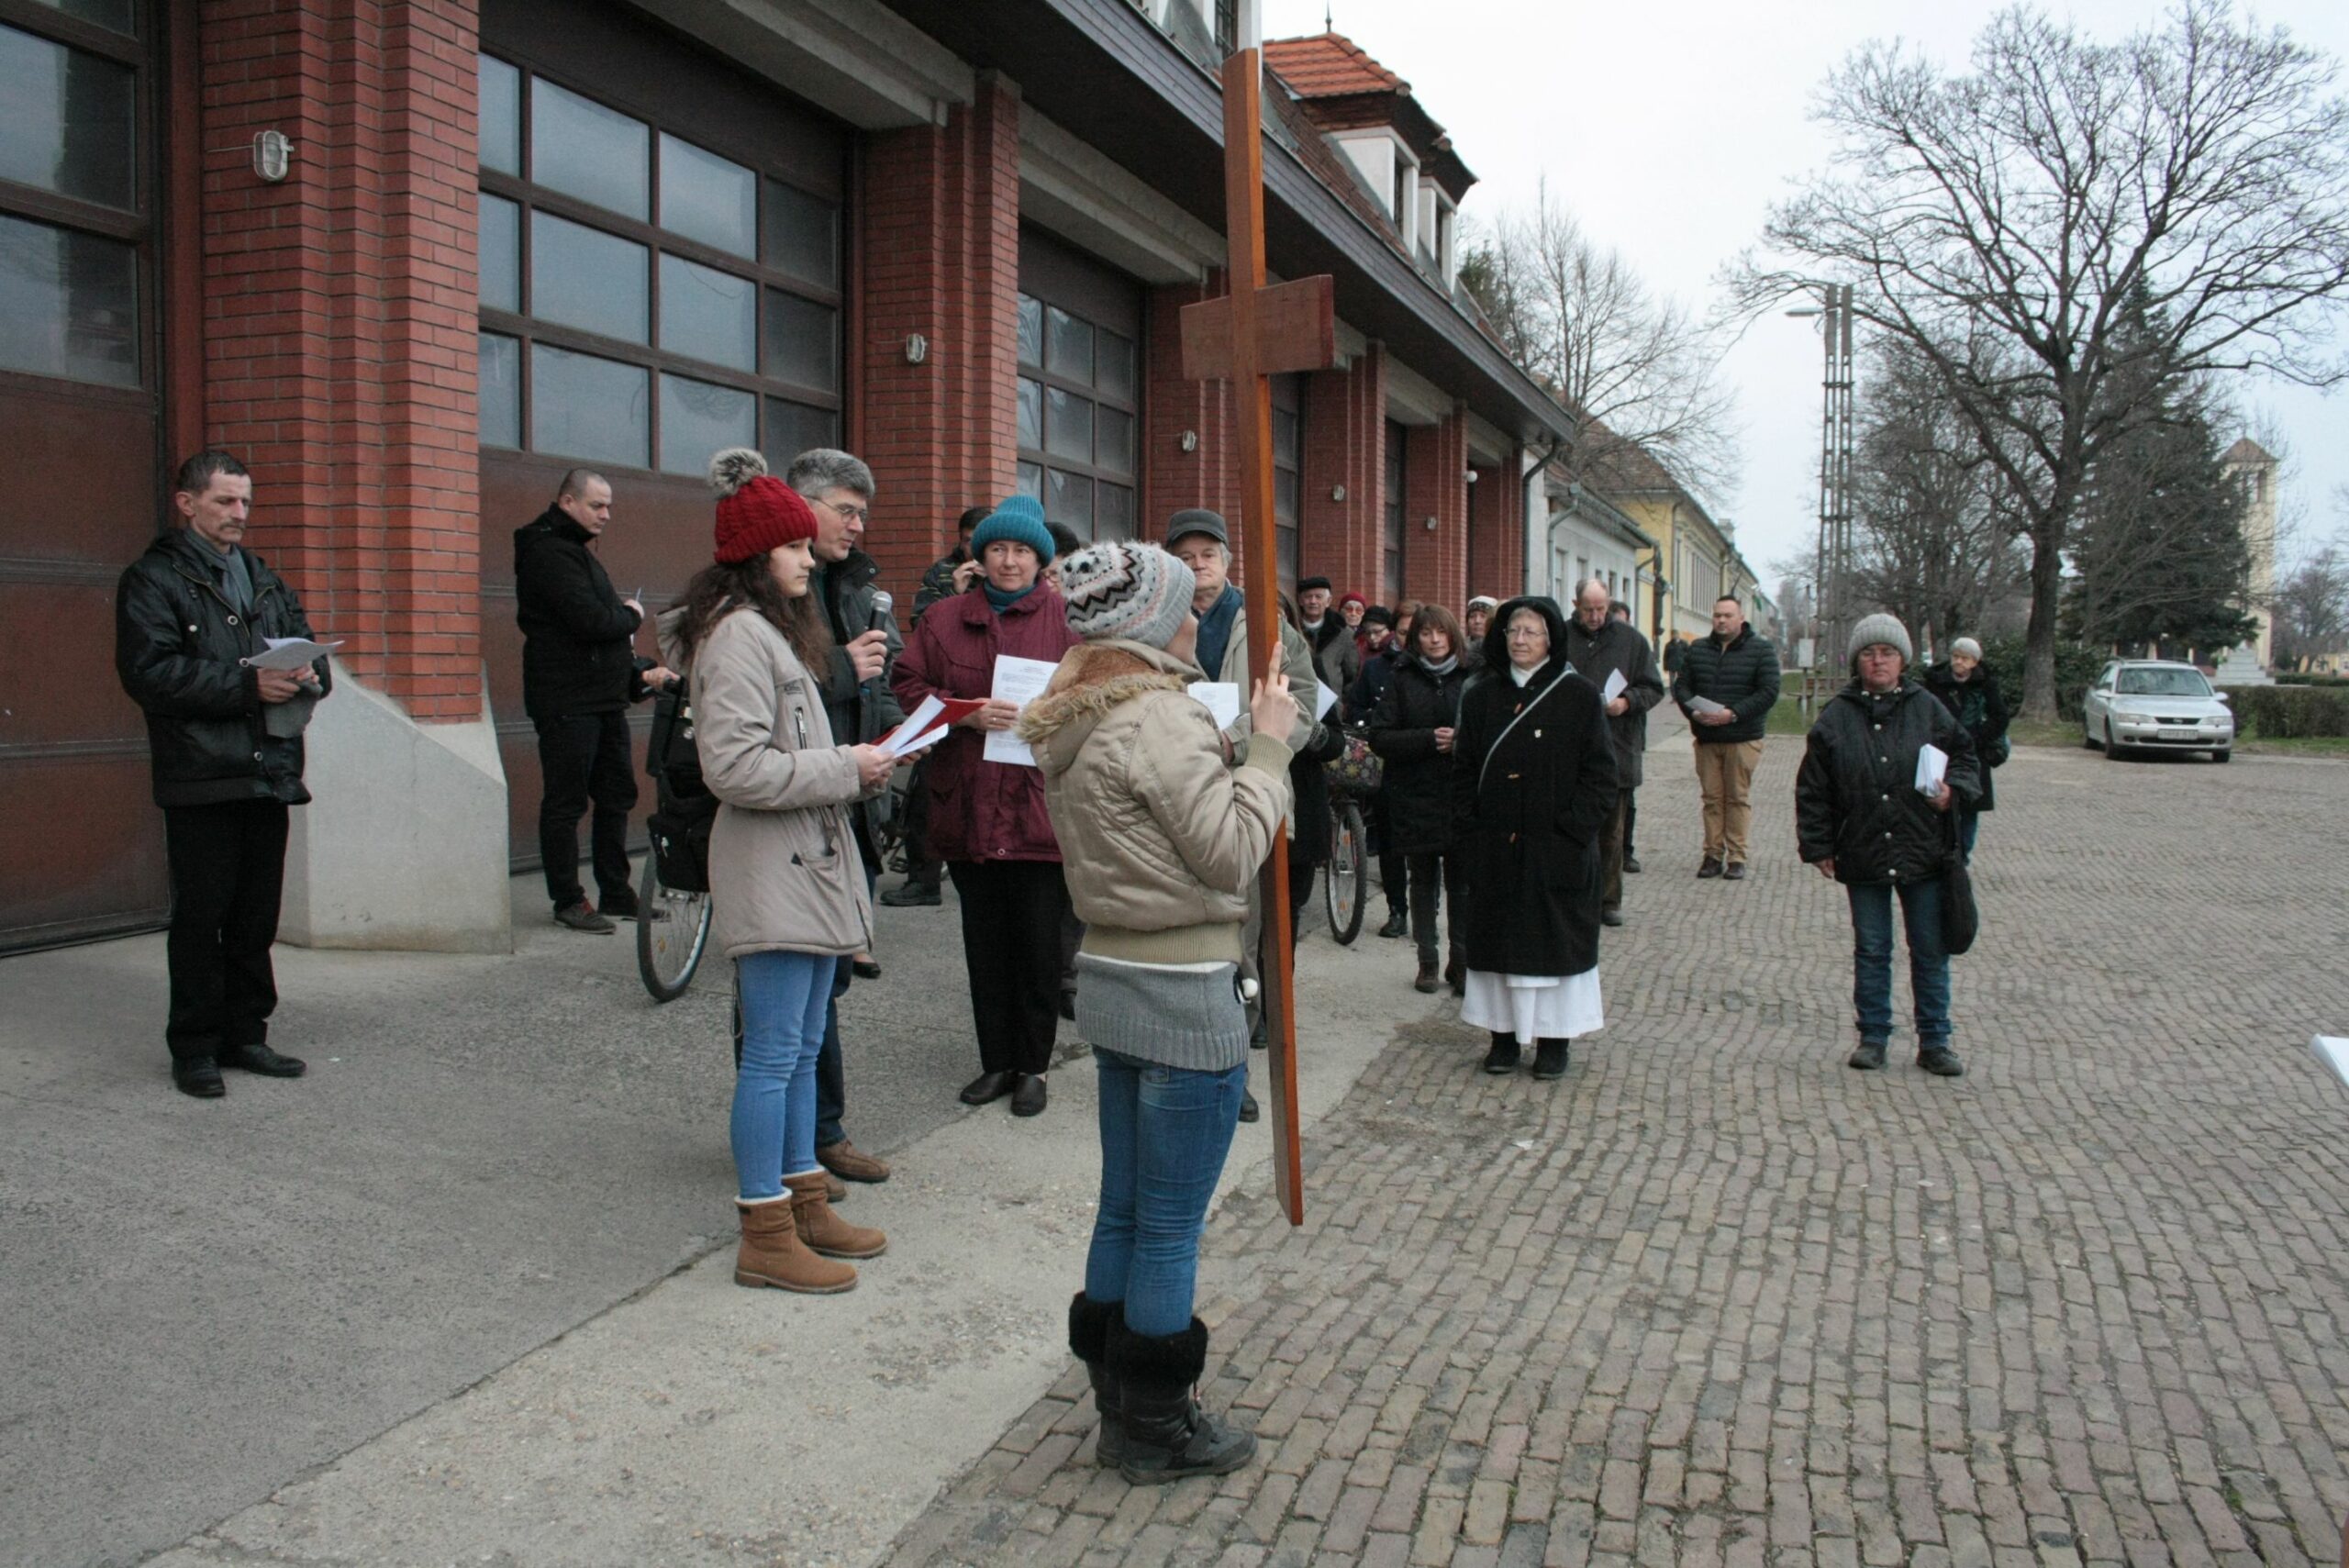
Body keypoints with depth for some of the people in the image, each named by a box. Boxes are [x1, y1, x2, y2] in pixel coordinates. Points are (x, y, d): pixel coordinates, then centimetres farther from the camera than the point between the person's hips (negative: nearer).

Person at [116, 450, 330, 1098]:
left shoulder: (263, 580, 19)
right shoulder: (153, 579, -3)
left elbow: (309, 648, 17)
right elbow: (149, 671, -15)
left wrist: (309, 675, -7)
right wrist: (247, 686, -22)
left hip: (268, 773, 6)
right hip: (200, 780, -6)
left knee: (257, 917, 12)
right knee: (201, 917, 0)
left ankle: (245, 1035, 22)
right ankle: (194, 1049, 10)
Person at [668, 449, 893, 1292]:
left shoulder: (776, 630, 20)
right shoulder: (738, 635, -14)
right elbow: (736, 767, -23)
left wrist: (860, 765, 9)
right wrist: (846, 770, -17)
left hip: (811, 865, 10)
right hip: (770, 874, -10)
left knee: (802, 1049, 16)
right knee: (773, 1055, -4)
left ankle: (805, 1204, 26)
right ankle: (766, 1236, 5)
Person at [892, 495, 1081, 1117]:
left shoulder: (1065, 617, 3)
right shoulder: (944, 620, 11)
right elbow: (908, 687, 5)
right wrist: (965, 712, -10)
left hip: (1042, 805, -3)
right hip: (967, 807, 3)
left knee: (1039, 945, 2)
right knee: (985, 944, 11)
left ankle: (1033, 1066, 15)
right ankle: (997, 1061, 23)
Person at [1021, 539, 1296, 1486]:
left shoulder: (1072, 725, 10)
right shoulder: (1159, 719, -19)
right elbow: (1232, 850, -18)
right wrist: (1269, 745, -11)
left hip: (1110, 977, 9)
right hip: (1184, 996, -9)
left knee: (1124, 1208, 19)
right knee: (1172, 1228, 4)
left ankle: (1115, 1397, 32)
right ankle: (1156, 1427, 18)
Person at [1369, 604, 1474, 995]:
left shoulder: (1470, 678, 2)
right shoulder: (1402, 680, 3)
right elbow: (1379, 737, -4)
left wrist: (1463, 740, -17)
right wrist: (1428, 740, -15)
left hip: (1461, 797, 0)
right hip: (1414, 797, 1)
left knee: (1461, 881, 0)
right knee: (1423, 880, 10)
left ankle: (1461, 961, 11)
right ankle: (1427, 960, 20)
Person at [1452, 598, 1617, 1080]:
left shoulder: (1579, 696, -3)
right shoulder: (1483, 697, 8)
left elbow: (1600, 772, -5)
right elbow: (1464, 769, 9)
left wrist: (1573, 829, -13)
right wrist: (1470, 829, -1)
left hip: (1558, 850, -3)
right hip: (1496, 850, 3)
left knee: (1556, 939, 3)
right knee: (1498, 937, 7)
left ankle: (1553, 1039, 13)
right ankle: (1505, 1035, 16)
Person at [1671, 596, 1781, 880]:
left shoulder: (1761, 650, -1)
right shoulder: (1697, 650, 11)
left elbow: (1768, 692, -8)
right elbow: (1681, 686, 9)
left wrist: (1733, 714, -18)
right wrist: (1694, 712, -12)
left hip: (1743, 738, -3)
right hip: (1706, 737, 3)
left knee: (1737, 797, 1)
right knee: (1712, 797, 5)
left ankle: (1736, 857, 7)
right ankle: (1713, 854, 10)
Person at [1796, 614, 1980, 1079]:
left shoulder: (1927, 708, 2)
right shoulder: (1836, 717, 1)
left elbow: (1964, 757, 11)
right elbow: (1813, 789, 3)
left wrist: (1953, 790, -10)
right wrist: (1817, 845, 0)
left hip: (1923, 853, 0)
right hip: (1862, 854, 0)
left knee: (1930, 951, 7)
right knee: (1870, 951, 9)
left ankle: (1934, 1041, 18)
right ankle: (1873, 1037, 20)